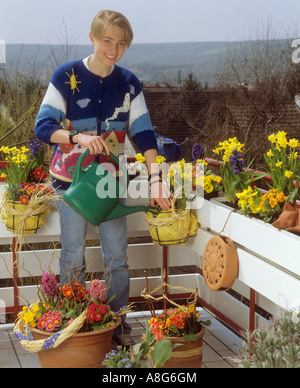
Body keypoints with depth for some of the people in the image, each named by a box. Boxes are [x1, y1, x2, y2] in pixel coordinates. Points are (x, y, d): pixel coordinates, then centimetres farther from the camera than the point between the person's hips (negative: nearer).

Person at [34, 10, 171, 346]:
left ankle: (117, 321, 22)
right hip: (72, 177, -3)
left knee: (117, 253, 7)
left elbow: (143, 132, -4)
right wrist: (78, 137, -31)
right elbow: (43, 126, -13)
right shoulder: (67, 76, -9)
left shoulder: (128, 83, 1)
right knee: (73, 255, 4)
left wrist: (155, 177, -17)